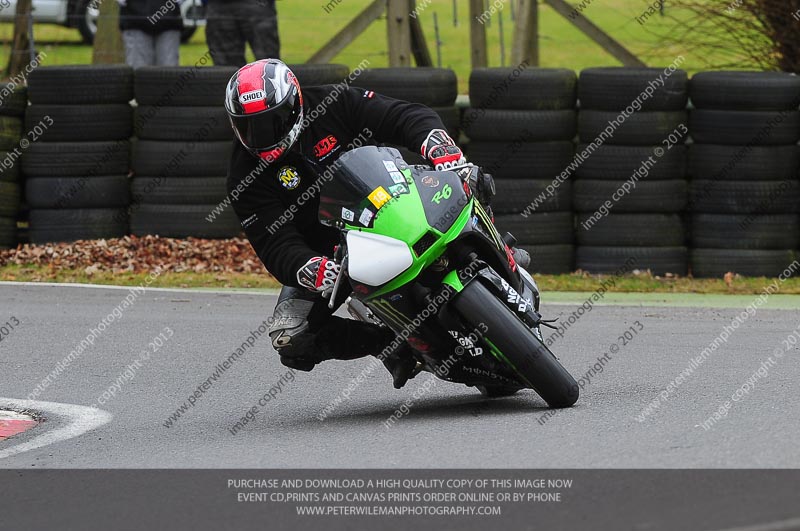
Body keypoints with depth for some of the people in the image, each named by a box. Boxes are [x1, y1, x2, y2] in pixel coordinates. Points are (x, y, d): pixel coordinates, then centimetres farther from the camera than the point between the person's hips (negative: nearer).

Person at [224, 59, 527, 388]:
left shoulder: (334, 105, -13)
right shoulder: (246, 178, -15)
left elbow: (410, 118, -17)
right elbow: (276, 247, -23)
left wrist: (442, 150, -39)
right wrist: (312, 271, -45)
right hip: (323, 258, -1)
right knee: (289, 340, -22)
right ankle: (385, 341, -4)